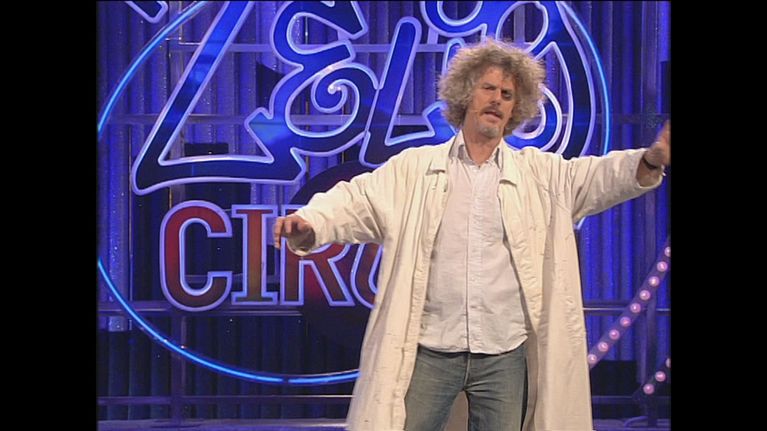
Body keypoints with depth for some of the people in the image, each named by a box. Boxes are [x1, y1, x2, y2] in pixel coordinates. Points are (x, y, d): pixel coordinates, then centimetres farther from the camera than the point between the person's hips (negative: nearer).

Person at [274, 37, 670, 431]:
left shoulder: (539, 173, 9)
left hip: (506, 354, 1)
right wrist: (309, 224, -22)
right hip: (428, 350, -1)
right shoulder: (415, 167, 6)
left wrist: (650, 161, -25)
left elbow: (598, 177, -3)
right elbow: (359, 199, -1)